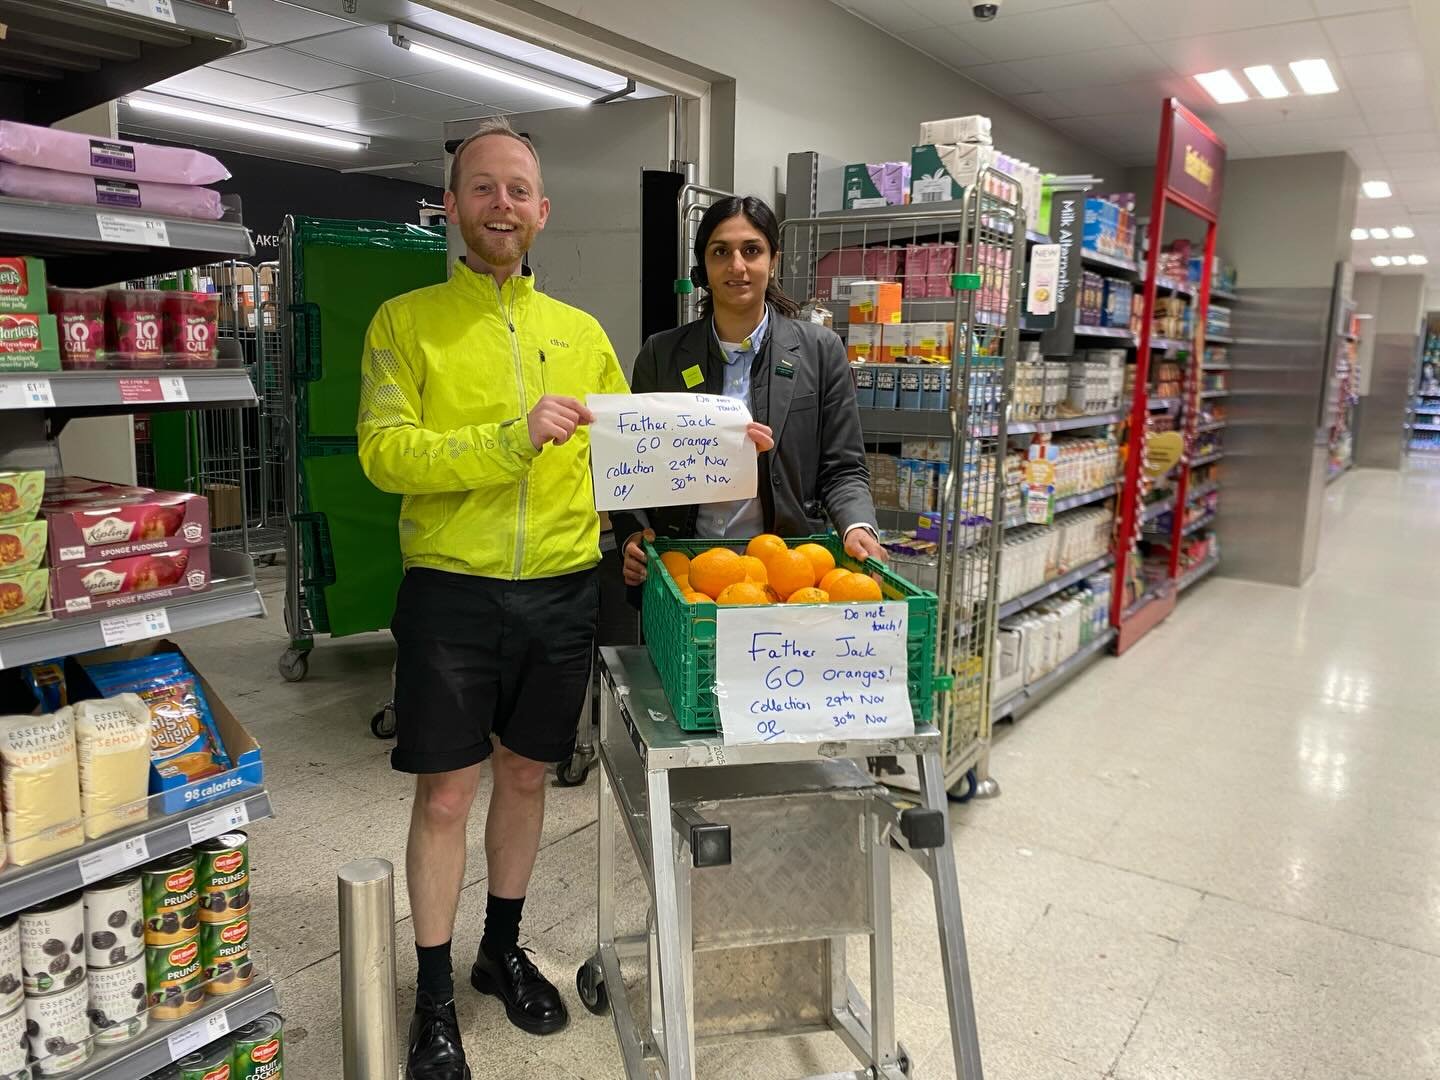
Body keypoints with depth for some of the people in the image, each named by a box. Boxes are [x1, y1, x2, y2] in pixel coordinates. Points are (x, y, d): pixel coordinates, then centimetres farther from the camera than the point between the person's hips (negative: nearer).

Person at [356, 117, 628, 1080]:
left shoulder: (581, 332, 11)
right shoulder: (406, 321, 0)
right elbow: (384, 451, -12)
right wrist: (514, 438, -23)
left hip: (563, 592, 3)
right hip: (452, 592, -3)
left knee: (526, 774, 15)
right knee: (445, 792, 4)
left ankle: (504, 950, 37)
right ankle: (435, 996, 25)